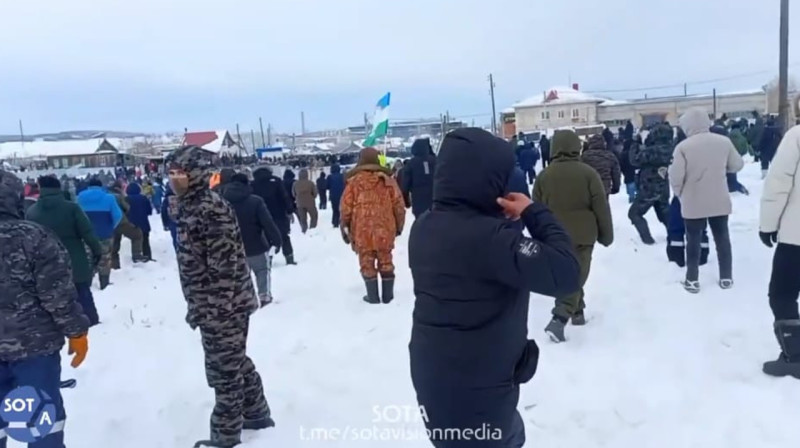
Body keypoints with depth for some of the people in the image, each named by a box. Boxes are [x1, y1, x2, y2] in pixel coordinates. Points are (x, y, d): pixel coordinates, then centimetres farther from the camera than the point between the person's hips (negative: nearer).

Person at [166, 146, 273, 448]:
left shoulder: (211, 208, -19)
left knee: (223, 369, 3)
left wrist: (212, 309, -23)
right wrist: (197, 306, 19)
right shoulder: (188, 207, 11)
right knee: (236, 363, 21)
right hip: (212, 305, 10)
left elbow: (224, 264, -23)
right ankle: (256, 414, 37)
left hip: (223, 306, -10)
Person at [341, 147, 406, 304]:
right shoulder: (387, 179, 1)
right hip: (384, 229, 2)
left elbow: (346, 208, -2)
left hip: (362, 231, -1)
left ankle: (373, 296, 12)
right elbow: (398, 205, 3)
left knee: (367, 263, 8)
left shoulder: (354, 181, -3)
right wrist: (399, 225, 15)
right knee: (385, 262, 12)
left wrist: (345, 228, 9)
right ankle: (388, 295, 17)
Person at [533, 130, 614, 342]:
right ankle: (559, 320, -13)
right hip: (582, 235, -3)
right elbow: (601, 208, -5)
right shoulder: (588, 173, -7)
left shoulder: (544, 175, 0)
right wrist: (606, 235, 6)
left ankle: (577, 312, 30)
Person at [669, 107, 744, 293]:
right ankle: (726, 278, 25)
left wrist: (679, 194, 3)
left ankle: (692, 280, 14)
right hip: (720, 201, 3)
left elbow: (675, 177, -16)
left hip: (693, 203, -3)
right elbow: (737, 165, 8)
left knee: (693, 240, 9)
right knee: (722, 238, 16)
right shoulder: (724, 141, -4)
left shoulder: (683, 146, -16)